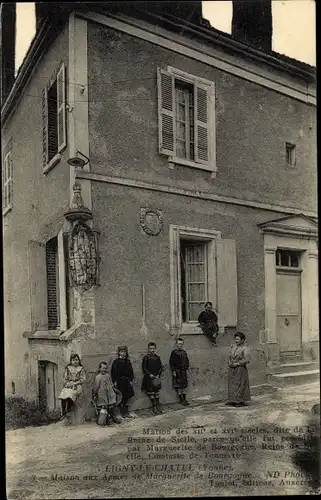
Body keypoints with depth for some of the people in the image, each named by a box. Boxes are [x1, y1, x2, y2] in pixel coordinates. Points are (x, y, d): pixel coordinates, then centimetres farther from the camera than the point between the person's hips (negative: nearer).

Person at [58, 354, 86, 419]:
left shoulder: (81, 369, 9)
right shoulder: (68, 368, 17)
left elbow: (83, 379, 1)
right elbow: (65, 378, 14)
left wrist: (75, 383, -10)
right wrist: (67, 383, -6)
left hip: (77, 385, -2)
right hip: (68, 385, 3)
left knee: (70, 394, -35)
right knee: (63, 394, -29)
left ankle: (68, 409, -21)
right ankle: (63, 412, -24)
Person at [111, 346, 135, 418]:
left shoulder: (128, 361, 8)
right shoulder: (116, 362, -4)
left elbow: (131, 372, 11)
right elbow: (113, 372, -6)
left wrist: (131, 380, 5)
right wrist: (114, 381, -10)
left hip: (127, 381, 4)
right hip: (119, 381, -4)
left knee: (127, 396, 5)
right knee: (121, 397, 1)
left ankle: (126, 411, 18)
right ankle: (123, 412, 13)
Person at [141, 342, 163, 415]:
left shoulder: (157, 357, 7)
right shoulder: (146, 358, -4)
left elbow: (160, 367, 10)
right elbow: (144, 368, -5)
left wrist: (158, 375, -4)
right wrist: (149, 374, -15)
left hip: (156, 378, 3)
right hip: (149, 378, -3)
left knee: (157, 392, 8)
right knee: (151, 392, 0)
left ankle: (158, 406, 17)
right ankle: (154, 407, 10)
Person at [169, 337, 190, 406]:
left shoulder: (184, 352, 10)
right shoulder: (174, 352, -7)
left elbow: (187, 361, 18)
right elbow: (171, 362, -9)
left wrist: (186, 368, 8)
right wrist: (173, 371, -13)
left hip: (184, 371, 5)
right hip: (177, 371, -5)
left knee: (184, 385, 9)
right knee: (178, 386, -1)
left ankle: (184, 399, 17)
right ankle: (181, 400, 7)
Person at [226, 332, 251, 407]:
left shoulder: (244, 349, -11)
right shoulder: (232, 346, 8)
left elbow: (246, 360, -18)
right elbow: (229, 356, 16)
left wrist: (237, 364, -16)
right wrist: (229, 363, -3)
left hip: (240, 369, -6)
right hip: (232, 369, 6)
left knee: (240, 385, 0)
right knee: (232, 384, 10)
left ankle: (241, 401, 10)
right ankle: (232, 400, 19)